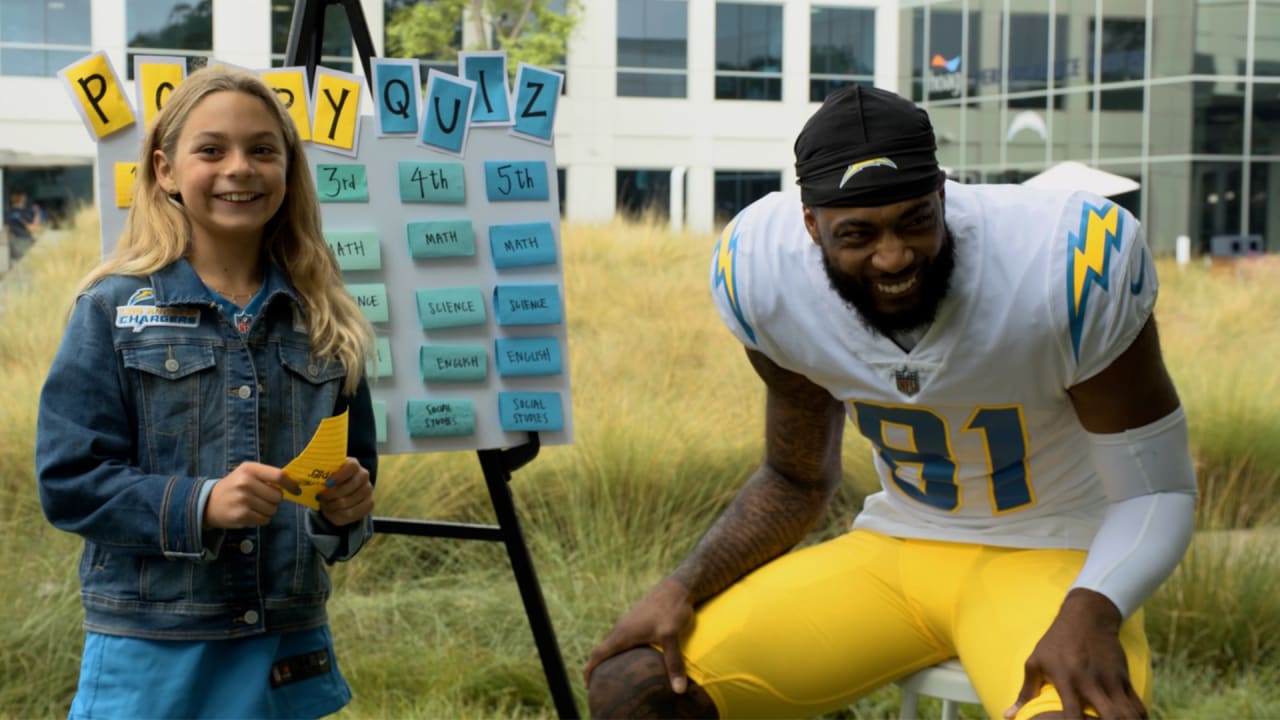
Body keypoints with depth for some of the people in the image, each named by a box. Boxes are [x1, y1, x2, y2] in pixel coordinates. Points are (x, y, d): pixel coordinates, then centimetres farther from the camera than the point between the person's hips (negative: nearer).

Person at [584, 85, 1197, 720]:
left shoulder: (1066, 269, -24)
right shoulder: (768, 273, -11)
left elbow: (1156, 493, -13)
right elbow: (797, 481, 7)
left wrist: (1091, 611, -33)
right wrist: (682, 589, -8)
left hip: (1049, 557, -4)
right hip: (893, 547, 4)